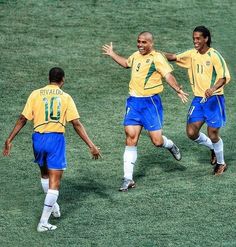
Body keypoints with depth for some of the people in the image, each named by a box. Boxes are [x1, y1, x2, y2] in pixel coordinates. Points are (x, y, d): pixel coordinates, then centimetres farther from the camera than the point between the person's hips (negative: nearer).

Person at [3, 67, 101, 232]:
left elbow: (23, 119, 2)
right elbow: (77, 124, -4)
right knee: (54, 183, 0)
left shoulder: (35, 95, 5)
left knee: (45, 174, 29)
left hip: (38, 138, 3)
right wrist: (91, 146, -3)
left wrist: (9, 140, 7)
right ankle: (43, 222, -5)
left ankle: (53, 206, 41)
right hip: (56, 138, -3)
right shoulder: (65, 97, 1)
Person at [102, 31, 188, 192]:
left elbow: (168, 75, -21)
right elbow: (126, 63, 34)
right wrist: (112, 54, 36)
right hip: (134, 102, 5)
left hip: (151, 102, -5)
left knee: (157, 141, -4)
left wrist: (178, 89, -36)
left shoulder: (157, 58, -10)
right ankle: (128, 179, -1)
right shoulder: (136, 56, 11)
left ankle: (170, 145, 35)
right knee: (131, 137, -3)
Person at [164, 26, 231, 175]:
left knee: (213, 134, -3)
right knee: (191, 132, -1)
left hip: (214, 99, -6)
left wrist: (213, 88, -36)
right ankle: (213, 148, 27)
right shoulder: (192, 54, 5)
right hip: (198, 99, 6)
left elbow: (225, 77, -18)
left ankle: (221, 163, 21)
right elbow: (174, 57, 10)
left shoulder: (214, 55, -13)